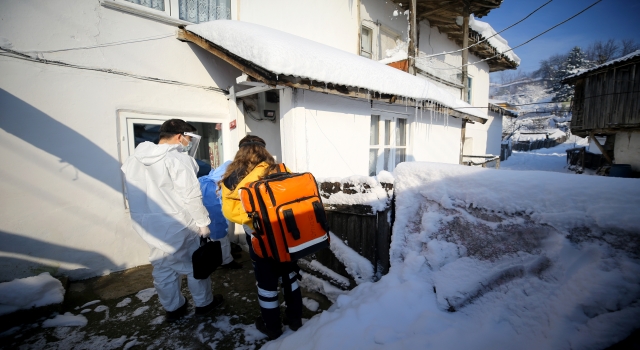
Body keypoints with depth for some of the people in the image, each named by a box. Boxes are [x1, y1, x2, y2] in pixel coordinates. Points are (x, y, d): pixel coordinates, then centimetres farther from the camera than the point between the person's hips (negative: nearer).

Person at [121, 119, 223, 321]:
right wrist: (203, 222, -9)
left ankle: (173, 308, 34)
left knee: (162, 268, 18)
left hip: (148, 225, 7)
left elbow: (133, 196, 10)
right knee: (195, 265, 11)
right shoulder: (177, 159, -18)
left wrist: (147, 216, 18)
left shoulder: (133, 160, 6)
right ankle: (203, 303, 28)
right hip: (177, 225, -7)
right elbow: (192, 196, -19)